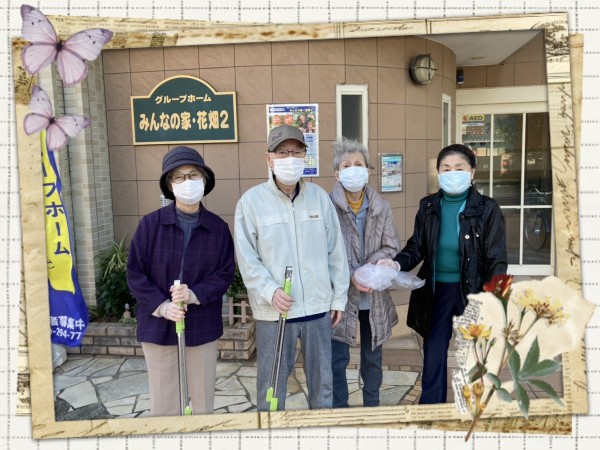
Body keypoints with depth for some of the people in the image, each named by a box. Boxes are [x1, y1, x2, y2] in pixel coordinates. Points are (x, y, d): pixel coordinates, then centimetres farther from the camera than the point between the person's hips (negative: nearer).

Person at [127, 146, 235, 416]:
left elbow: (225, 274, -2)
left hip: (203, 325, 1)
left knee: (203, 400, 15)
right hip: (158, 325, -1)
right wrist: (161, 305, -16)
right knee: (163, 403, 11)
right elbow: (135, 273, -4)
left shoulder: (218, 227, -2)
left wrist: (194, 295, -18)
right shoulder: (150, 224, -5)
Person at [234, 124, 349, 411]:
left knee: (322, 380, 19)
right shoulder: (251, 201, -6)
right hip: (273, 310, -3)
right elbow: (246, 258, -6)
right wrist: (270, 291, -18)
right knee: (272, 383, 11)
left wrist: (339, 297, 7)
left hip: (318, 306, 3)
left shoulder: (319, 196, 2)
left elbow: (335, 251, 6)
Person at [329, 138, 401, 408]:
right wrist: (350, 275, -20)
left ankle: (372, 407, 39)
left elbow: (392, 247, 0)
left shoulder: (381, 207, 0)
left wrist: (368, 268, -16)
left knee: (373, 357, 19)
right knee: (337, 360, 6)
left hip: (375, 295, 4)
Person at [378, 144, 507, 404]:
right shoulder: (428, 207, 0)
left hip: (472, 290, -2)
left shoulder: (487, 209, -8)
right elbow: (416, 247, 2)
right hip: (436, 290, 2)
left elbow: (496, 260, -8)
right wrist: (397, 263, -19)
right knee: (433, 354, 11)